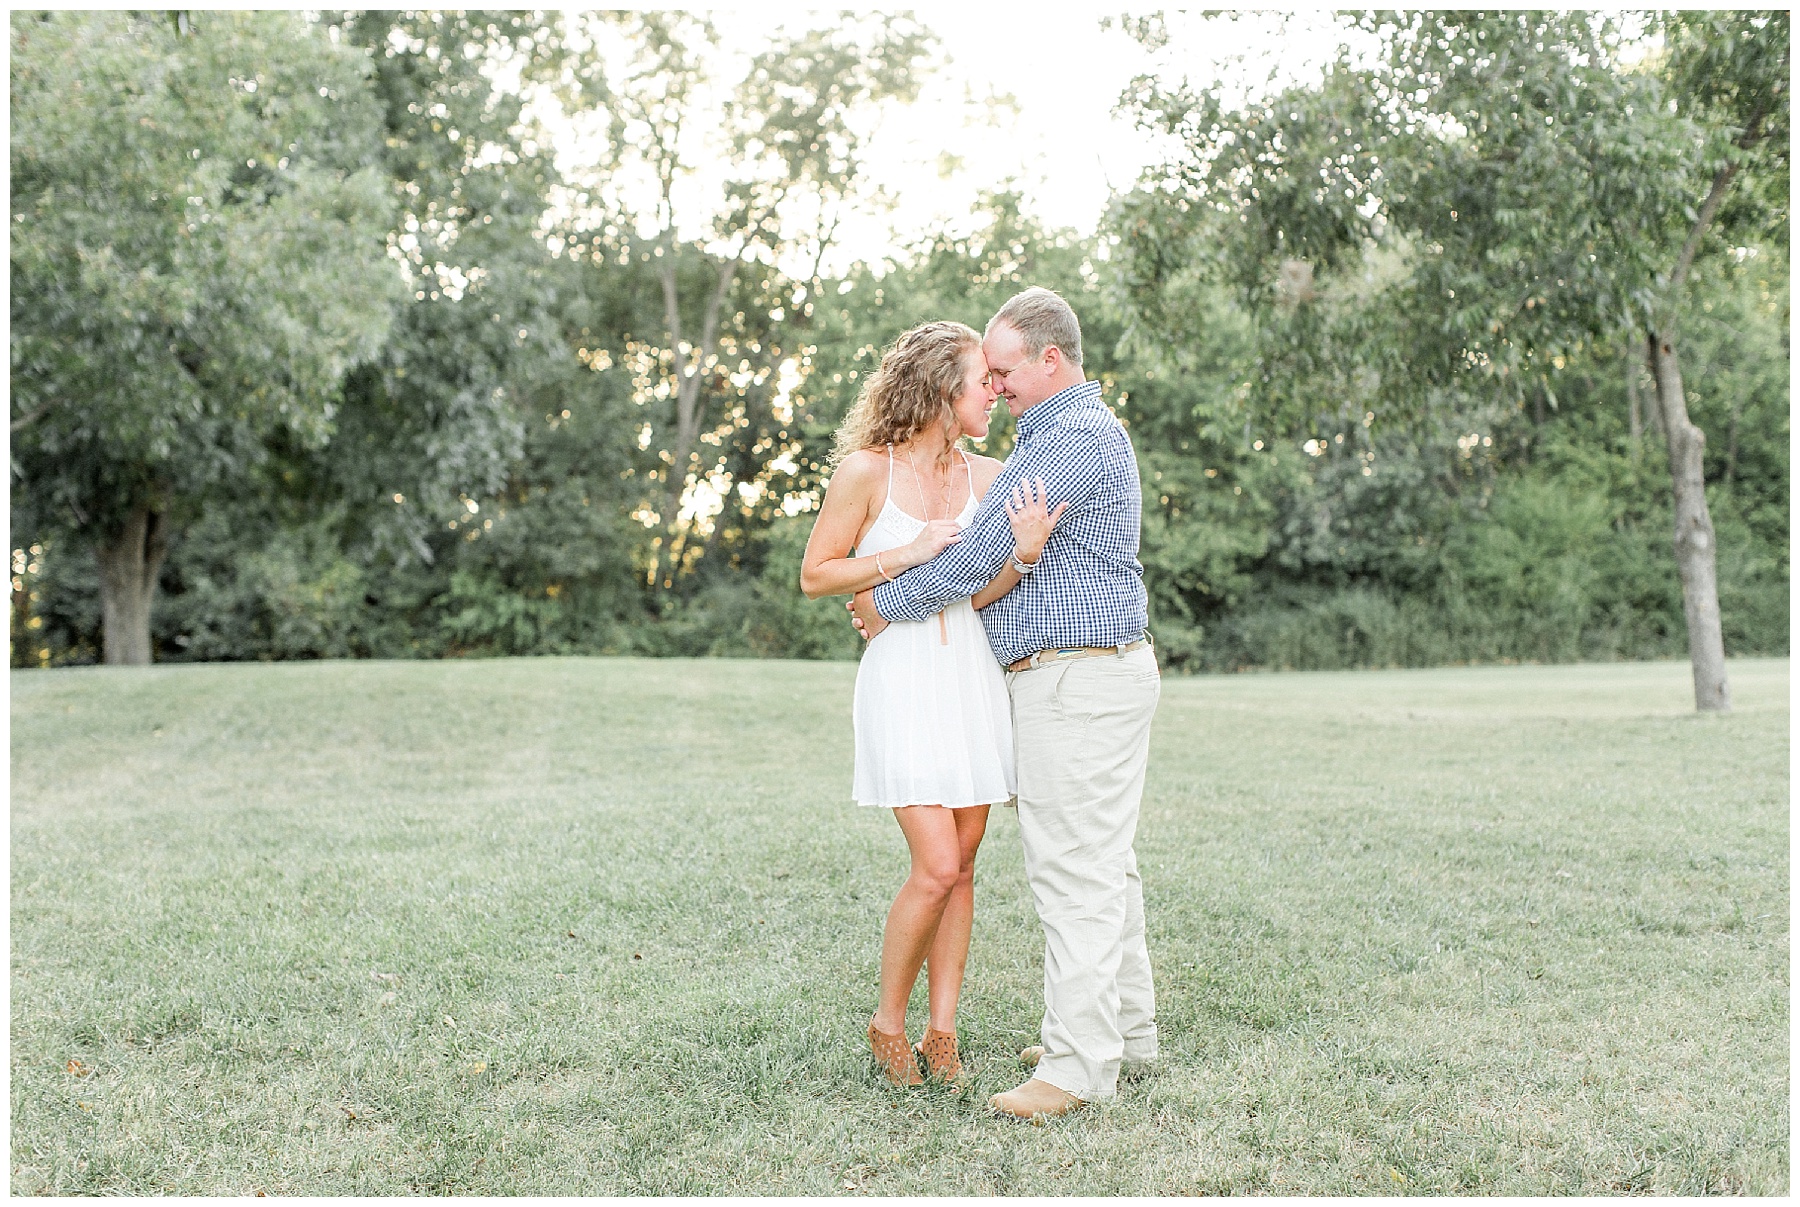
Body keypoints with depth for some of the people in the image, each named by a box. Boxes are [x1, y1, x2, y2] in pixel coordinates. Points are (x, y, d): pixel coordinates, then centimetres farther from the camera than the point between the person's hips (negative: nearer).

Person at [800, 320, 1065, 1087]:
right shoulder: (866, 469, -6)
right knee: (936, 867, -11)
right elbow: (814, 576, -4)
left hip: (971, 671, 5)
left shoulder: (986, 478, 6)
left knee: (961, 863, 7)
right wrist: (909, 553, -14)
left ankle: (941, 1032, 18)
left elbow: (977, 594, 2)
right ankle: (888, 1023, 11)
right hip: (903, 673, -5)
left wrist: (1024, 553, -17)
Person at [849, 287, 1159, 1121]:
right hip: (1077, 680, 11)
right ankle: (1125, 1029, 23)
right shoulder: (1052, 436, 21)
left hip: (1079, 681, -11)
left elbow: (986, 551, -17)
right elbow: (1005, 540, 28)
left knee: (1074, 868, -9)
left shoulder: (1079, 437, -15)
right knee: (1102, 864, 14)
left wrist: (889, 604, -5)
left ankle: (1081, 1063, -4)